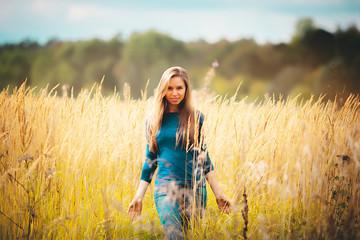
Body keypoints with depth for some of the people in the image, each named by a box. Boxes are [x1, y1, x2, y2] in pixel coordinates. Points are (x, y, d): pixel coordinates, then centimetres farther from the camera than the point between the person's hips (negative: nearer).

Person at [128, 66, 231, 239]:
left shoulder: (196, 118, 4)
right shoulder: (153, 120, 7)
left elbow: (204, 157, 8)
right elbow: (150, 159, 13)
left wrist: (218, 194, 5)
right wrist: (139, 196, 9)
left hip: (195, 189, 0)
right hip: (165, 188, 0)